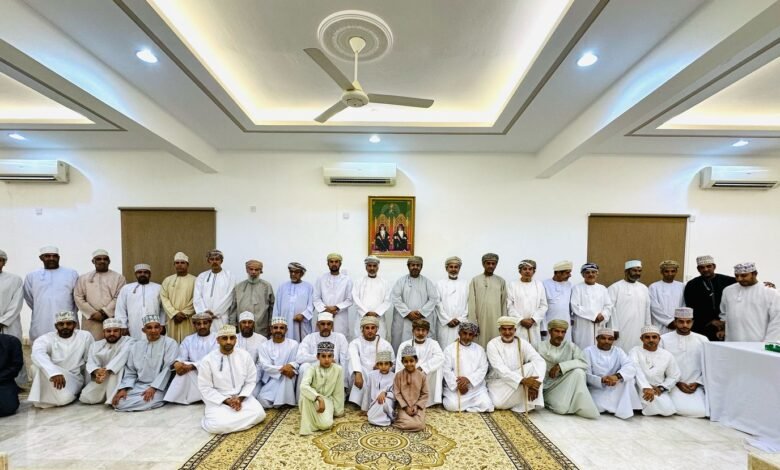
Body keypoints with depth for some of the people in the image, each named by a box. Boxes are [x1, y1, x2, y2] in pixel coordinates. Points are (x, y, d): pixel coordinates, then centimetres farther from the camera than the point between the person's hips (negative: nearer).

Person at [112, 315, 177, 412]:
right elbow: (130, 371, 11)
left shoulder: (170, 343, -5)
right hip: (138, 385, 5)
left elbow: (167, 369, -12)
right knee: (118, 403, -15)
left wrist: (153, 388, -20)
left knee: (145, 403, -28)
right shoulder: (136, 345, 11)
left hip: (158, 387, -5)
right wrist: (123, 388, -5)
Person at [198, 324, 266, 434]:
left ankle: (229, 415, 1)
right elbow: (205, 389, -8)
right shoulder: (208, 360, -11)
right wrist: (226, 401, -17)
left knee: (259, 414, -20)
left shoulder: (244, 356, -5)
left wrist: (240, 398, -14)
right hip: (218, 400, -2)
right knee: (218, 425, -30)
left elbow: (251, 381, 2)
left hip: (241, 397, 2)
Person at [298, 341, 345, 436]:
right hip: (312, 400, -1)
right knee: (305, 394, -36)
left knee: (326, 424, -29)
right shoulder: (312, 369, -17)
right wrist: (319, 398, -46)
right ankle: (307, 425, -17)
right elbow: (303, 386, -36)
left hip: (327, 399, 1)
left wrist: (338, 411, 3)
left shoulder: (338, 369, -12)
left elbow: (338, 393, -3)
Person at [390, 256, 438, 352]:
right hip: (404, 320, 0)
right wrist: (408, 313, -11)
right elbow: (395, 299, -2)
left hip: (423, 320, 1)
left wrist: (421, 312, -8)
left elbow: (434, 299, 2)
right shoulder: (401, 281, 7)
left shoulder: (427, 282, 10)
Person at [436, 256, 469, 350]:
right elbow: (438, 304, 0)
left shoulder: (465, 284, 9)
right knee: (445, 348, -2)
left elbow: (468, 303, 4)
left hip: (461, 324, 1)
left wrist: (460, 319, -5)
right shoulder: (440, 284, 6)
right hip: (445, 324, -1)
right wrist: (448, 320, -6)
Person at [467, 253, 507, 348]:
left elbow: (504, 303, 7)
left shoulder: (501, 281, 6)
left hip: (496, 320, 1)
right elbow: (472, 303, -1)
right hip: (481, 320, -1)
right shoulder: (475, 280, 1)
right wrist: (473, 323, -5)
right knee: (480, 345, 1)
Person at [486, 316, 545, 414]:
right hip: (499, 381, -3)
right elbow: (501, 370, -25)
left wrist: (535, 383, -36)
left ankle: (527, 404, -15)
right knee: (499, 403, -33)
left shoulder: (522, 343, -6)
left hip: (518, 380, 3)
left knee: (534, 365, -23)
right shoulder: (492, 344, -15)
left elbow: (540, 361, -20)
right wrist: (523, 380, -37)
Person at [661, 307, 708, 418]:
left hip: (695, 386, 3)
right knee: (681, 409, -22)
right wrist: (677, 383, -8)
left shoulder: (702, 340, 4)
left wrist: (697, 383, -5)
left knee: (700, 411, -18)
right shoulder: (664, 339, -5)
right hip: (673, 385, -3)